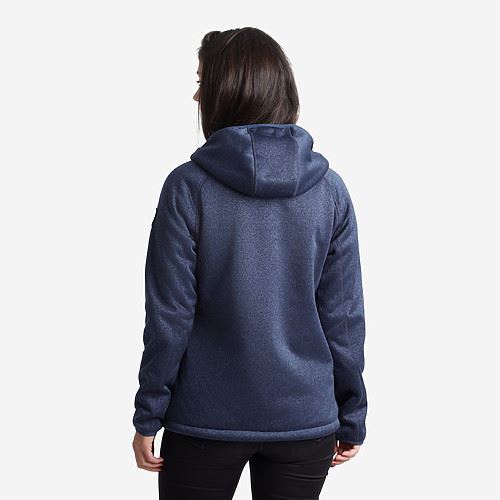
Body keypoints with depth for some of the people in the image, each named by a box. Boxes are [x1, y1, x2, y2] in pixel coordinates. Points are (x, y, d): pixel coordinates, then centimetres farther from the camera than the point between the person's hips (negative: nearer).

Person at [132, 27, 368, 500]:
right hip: (306, 420, 2)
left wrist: (148, 416, 0)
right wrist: (352, 419, 8)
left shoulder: (188, 186, -12)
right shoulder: (330, 190, -4)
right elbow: (344, 316, -2)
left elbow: (169, 316, -10)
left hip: (204, 423, -2)